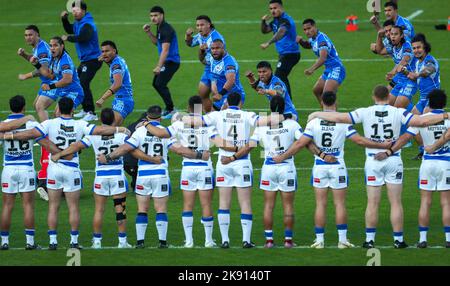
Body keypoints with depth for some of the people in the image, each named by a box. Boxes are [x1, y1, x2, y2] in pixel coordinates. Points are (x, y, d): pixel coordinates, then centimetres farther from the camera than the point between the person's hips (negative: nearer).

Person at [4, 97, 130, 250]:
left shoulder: (50, 124, -9)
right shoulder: (80, 125, -5)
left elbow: (31, 134, -14)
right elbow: (101, 130, -4)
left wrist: (9, 136, -6)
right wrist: (119, 129, 10)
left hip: (54, 168, 0)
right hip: (72, 169, 0)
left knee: (53, 207, 6)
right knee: (73, 207, 7)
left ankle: (53, 241, 3)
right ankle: (74, 241, 7)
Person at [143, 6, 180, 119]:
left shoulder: (166, 29, -21)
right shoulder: (159, 27, 9)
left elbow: (165, 50, -27)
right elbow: (156, 42, 25)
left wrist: (159, 67, -33)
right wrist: (148, 33, 8)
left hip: (171, 62, -11)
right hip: (167, 62, 11)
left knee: (160, 84, -16)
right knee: (156, 83, 16)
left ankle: (170, 110, -8)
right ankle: (169, 108, 25)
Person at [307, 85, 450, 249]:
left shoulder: (365, 113, -6)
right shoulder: (398, 113, -7)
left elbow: (339, 118, -7)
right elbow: (422, 121, -13)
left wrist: (316, 115, 6)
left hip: (373, 161, 0)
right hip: (393, 160, 0)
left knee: (372, 203, 5)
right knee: (396, 203, 5)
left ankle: (370, 239, 7)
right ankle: (398, 239, 6)